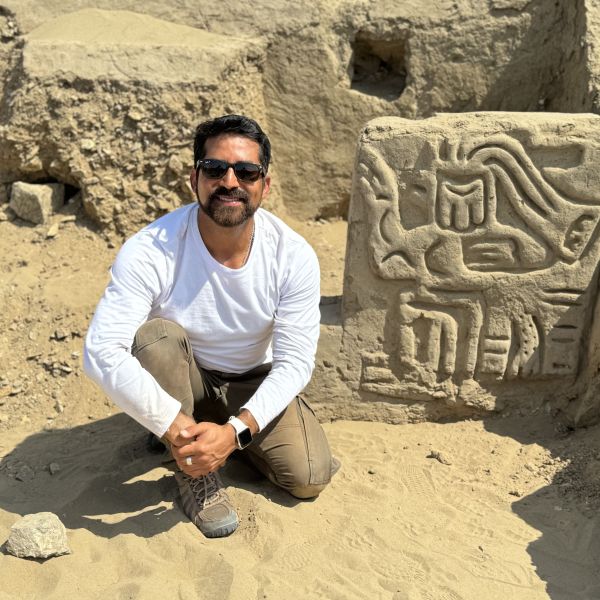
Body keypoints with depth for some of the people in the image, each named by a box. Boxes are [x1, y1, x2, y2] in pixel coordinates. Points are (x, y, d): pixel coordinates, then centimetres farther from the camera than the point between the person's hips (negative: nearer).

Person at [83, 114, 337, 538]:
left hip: (256, 383, 2)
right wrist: (175, 425, -39)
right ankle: (193, 472, -12)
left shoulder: (294, 256, -22)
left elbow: (295, 361, -20)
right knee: (156, 336, -34)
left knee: (309, 478, -15)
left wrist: (235, 431, -33)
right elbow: (102, 351, -33)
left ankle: (225, 429, 16)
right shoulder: (151, 252, -28)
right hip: (181, 381, -1)